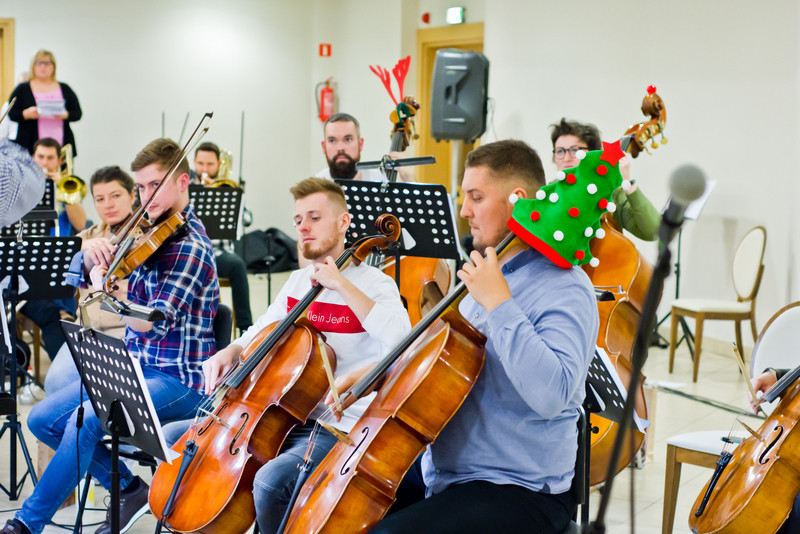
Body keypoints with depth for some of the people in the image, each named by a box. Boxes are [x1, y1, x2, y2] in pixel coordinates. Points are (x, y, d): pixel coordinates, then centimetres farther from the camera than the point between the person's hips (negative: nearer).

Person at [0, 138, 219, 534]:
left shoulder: (189, 247, -15)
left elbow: (152, 324, -24)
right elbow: (86, 272, 14)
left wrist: (106, 286, -31)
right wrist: (94, 255, -8)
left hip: (179, 381, -9)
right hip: (135, 367, 9)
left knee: (84, 422, -27)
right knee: (43, 418, 0)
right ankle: (130, 489, 7)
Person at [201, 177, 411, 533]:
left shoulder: (373, 283, -8)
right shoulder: (298, 281, 14)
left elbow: (401, 340, -28)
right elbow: (260, 332, 27)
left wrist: (341, 283, -25)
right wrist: (230, 352, 4)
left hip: (334, 428, -7)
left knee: (271, 479, -34)